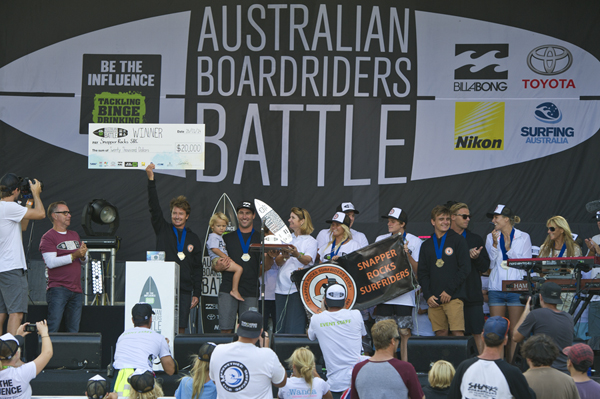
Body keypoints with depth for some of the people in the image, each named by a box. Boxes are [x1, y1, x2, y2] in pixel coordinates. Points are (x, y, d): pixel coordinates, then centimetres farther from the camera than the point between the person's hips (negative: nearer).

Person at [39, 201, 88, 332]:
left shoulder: (74, 235, 20)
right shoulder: (48, 237, -3)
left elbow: (84, 260, 23)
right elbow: (51, 262, -15)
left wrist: (83, 255, -2)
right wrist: (74, 255, -17)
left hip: (76, 290, 7)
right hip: (58, 289, -7)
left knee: (73, 330, 5)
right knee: (53, 327, -13)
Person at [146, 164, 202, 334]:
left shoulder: (194, 239, 13)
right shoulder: (163, 230, 8)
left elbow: (197, 268, 14)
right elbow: (154, 208, -3)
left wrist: (197, 293, 7)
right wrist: (151, 179, -13)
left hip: (184, 290, 2)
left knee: (180, 329, 0)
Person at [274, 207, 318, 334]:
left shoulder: (311, 241, 6)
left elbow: (307, 260, -13)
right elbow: (277, 262, 8)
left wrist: (297, 255, -35)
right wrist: (284, 257, -15)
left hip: (298, 288, -5)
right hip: (282, 286, 5)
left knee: (295, 328, -12)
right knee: (280, 327, 2)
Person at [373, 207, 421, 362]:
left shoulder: (414, 241, 3)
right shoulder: (380, 240, 12)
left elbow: (416, 270, -1)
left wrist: (407, 253, -15)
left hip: (404, 294, -3)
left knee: (404, 332, -4)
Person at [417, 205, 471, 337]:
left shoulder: (458, 240, 5)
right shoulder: (426, 245, 16)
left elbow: (465, 268, -2)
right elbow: (422, 273, 14)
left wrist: (449, 291, -9)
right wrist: (428, 295, -1)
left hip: (453, 297, -4)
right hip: (434, 300, 4)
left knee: (457, 333, -12)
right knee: (440, 333, 1)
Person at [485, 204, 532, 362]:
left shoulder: (523, 237, 3)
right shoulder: (491, 237, 11)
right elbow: (490, 264, 5)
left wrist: (509, 248, -9)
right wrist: (495, 244, -6)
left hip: (517, 288, -2)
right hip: (496, 288, 3)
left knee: (515, 331, -4)